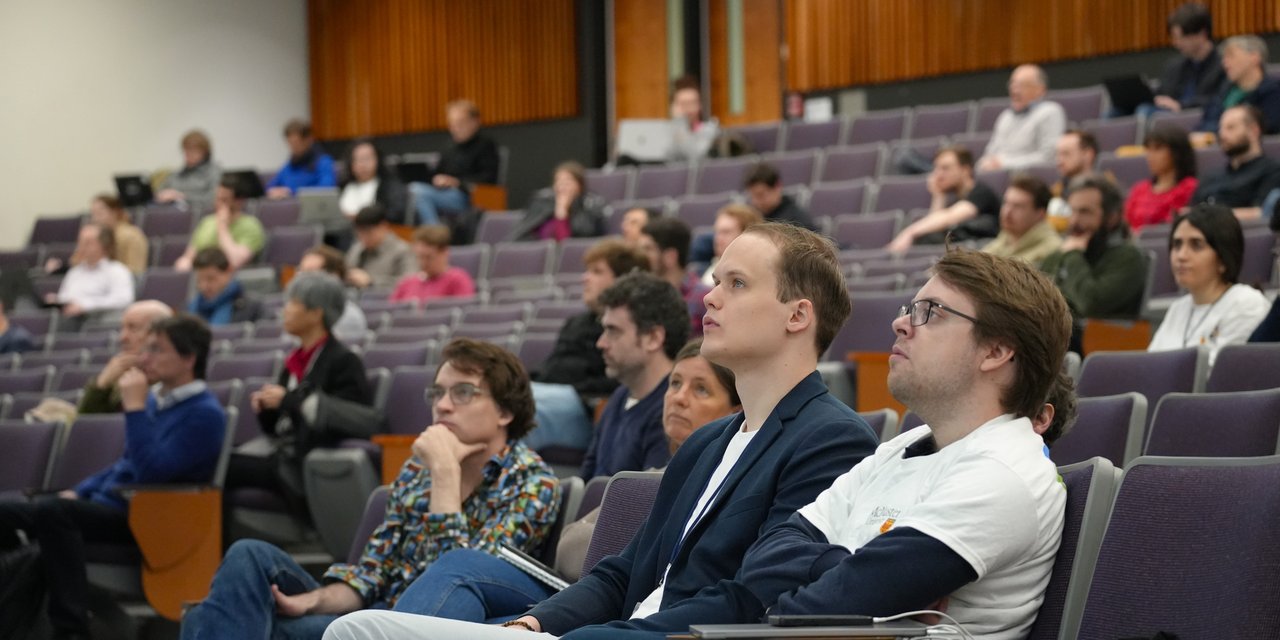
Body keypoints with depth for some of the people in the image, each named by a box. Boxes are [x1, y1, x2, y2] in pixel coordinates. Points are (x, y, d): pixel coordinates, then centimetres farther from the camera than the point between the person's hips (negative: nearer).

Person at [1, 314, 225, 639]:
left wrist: (134, 408, -19)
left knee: (53, 511, -34)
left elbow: (150, 472, -24)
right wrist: (78, 492, 13)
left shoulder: (205, 414, -13)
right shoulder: (157, 398, 15)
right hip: (104, 503, 9)